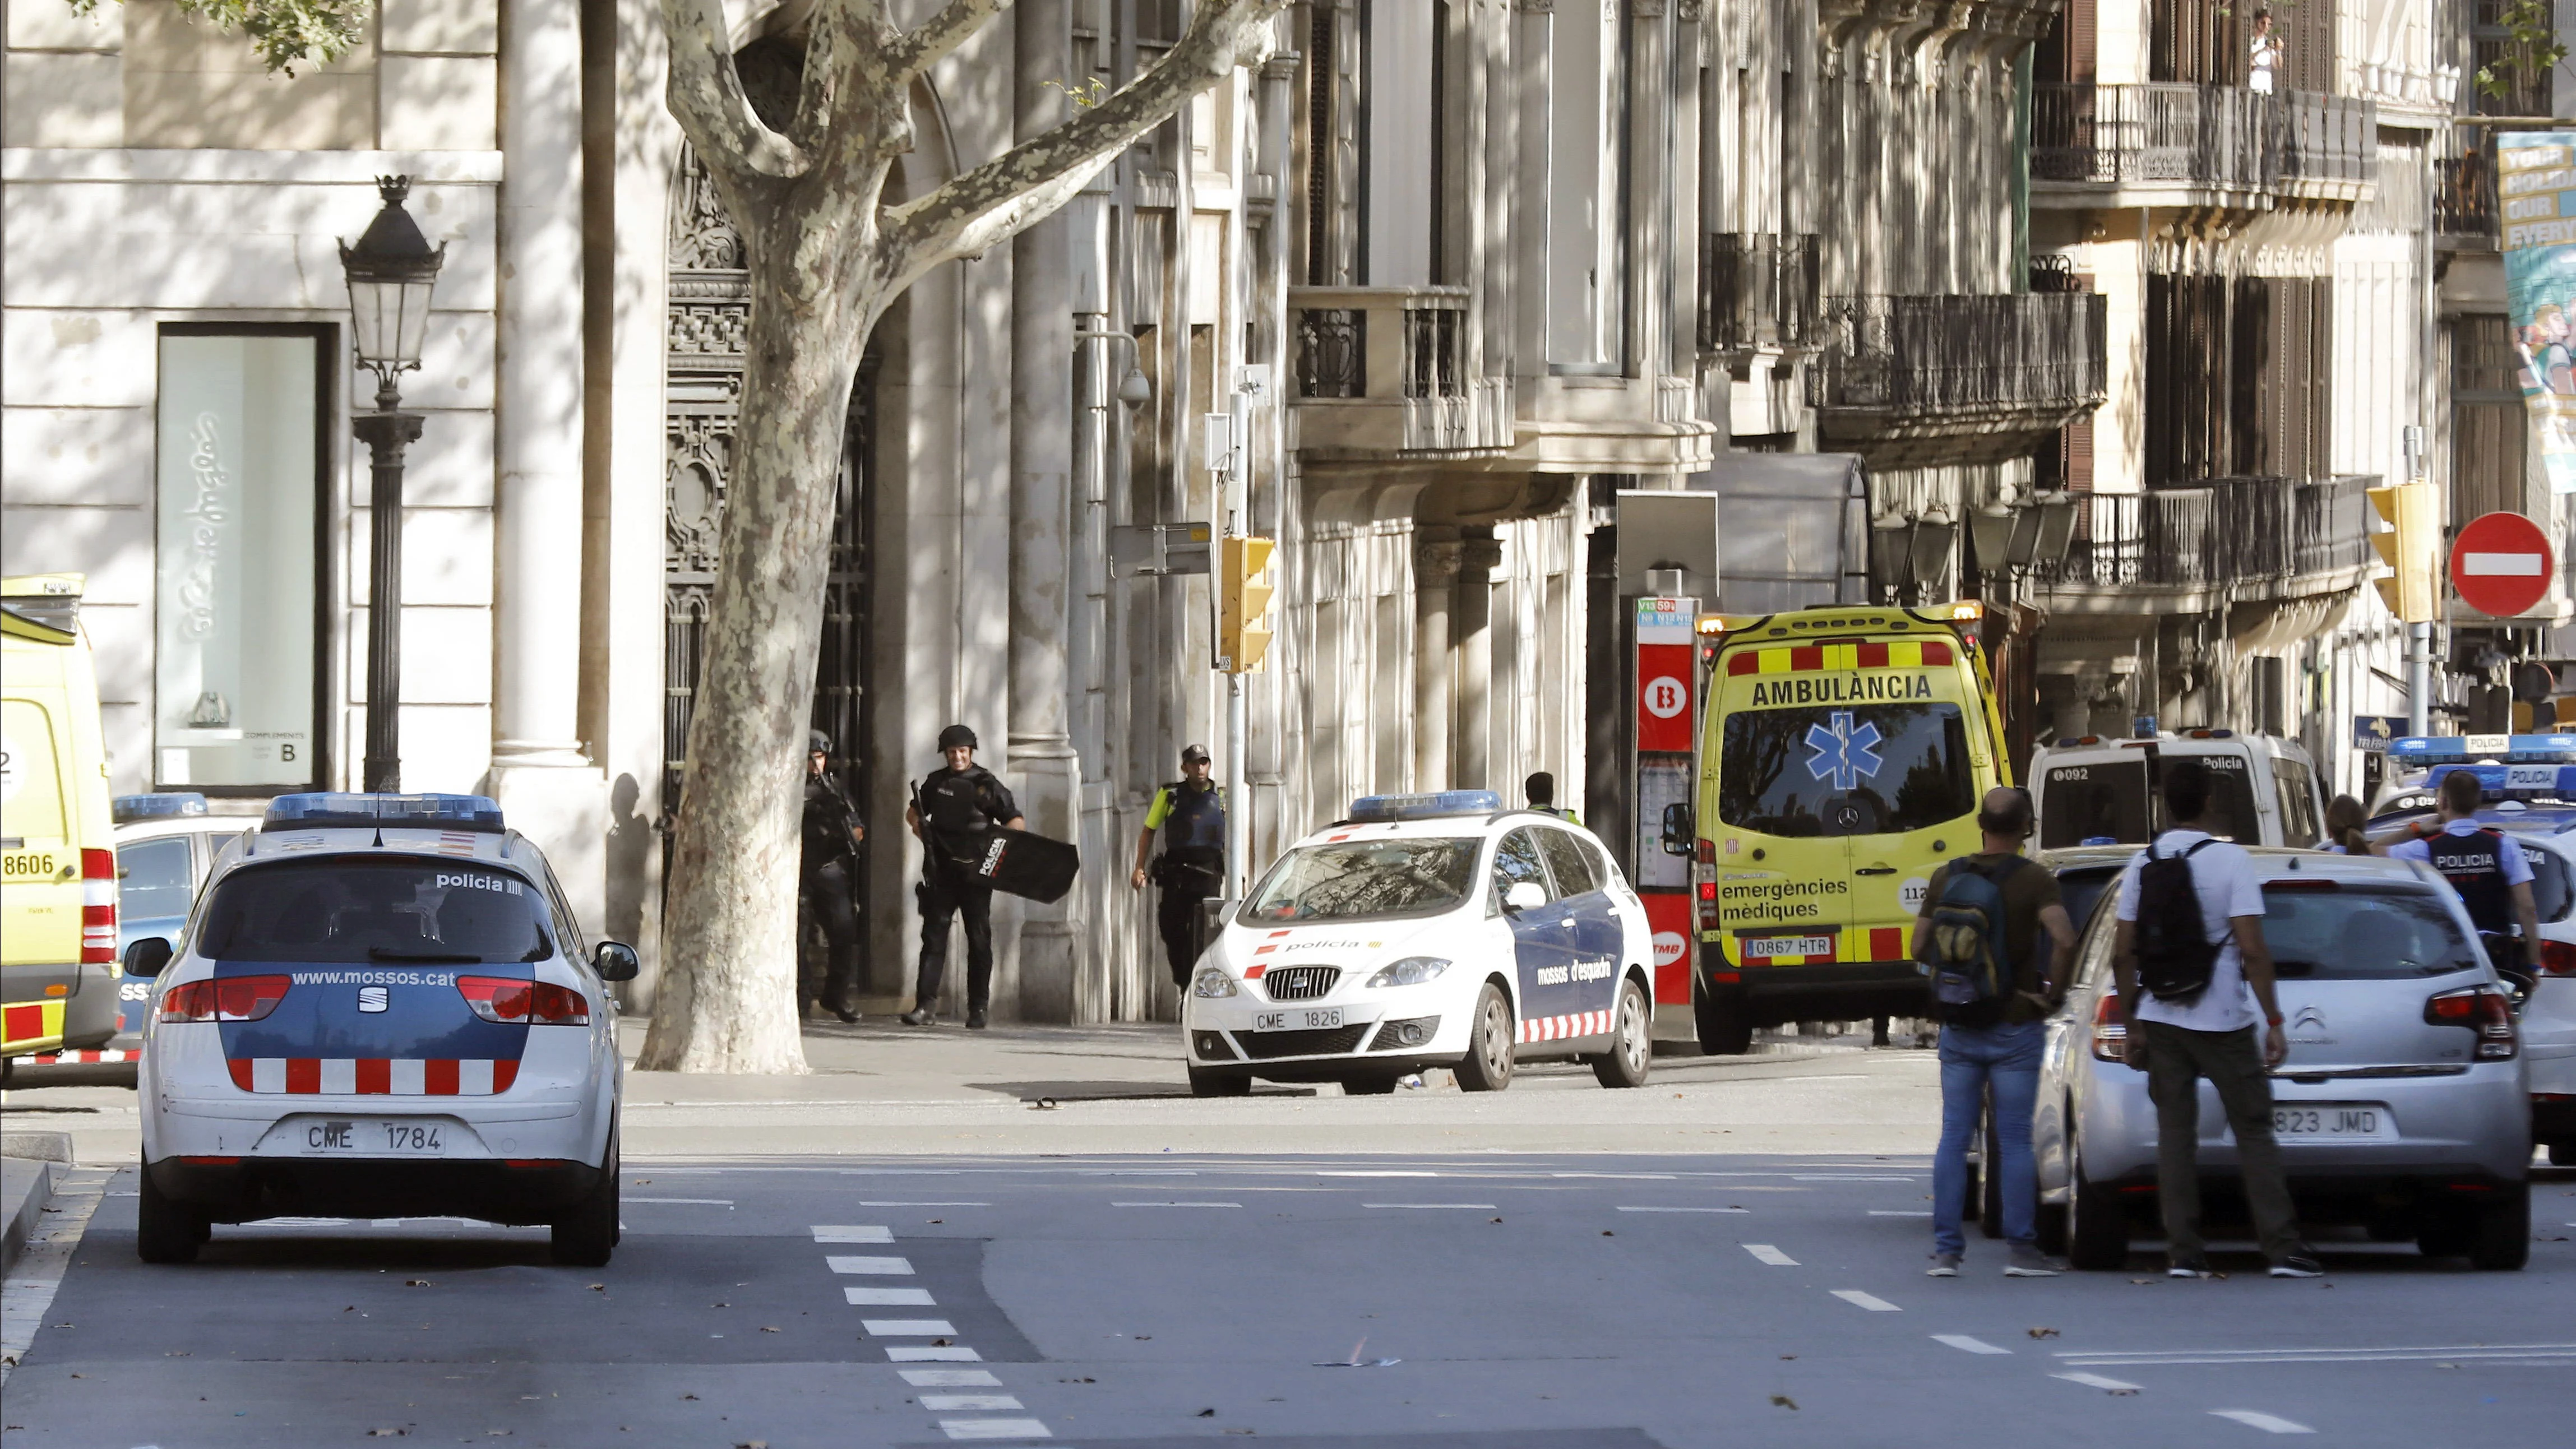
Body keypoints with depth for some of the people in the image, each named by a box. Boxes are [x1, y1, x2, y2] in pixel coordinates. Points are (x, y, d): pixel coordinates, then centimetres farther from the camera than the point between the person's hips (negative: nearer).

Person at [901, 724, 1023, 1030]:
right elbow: (913, 811, 24)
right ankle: (925, 1006, -8)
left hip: (976, 874, -2)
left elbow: (1017, 823, 3)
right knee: (934, 935, -5)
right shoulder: (936, 783, 9)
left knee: (979, 941, 3)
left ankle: (978, 1010, 10)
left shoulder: (987, 785, 0)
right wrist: (917, 823, 1)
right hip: (942, 872, 2)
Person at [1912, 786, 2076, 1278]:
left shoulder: (1946, 877, 3)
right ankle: (2020, 1250, 0)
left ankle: (1946, 1249, 3)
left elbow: (1921, 947, 5)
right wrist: (2052, 992, -9)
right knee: (2015, 1140, 1)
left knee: (1954, 1138, 6)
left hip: (1959, 1028, 3)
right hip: (2016, 1026, -3)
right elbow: (2063, 939, -23)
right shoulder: (2033, 879, -9)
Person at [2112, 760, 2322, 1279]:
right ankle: (2283, 1250, -4)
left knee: (2175, 1133, 7)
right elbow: (2252, 950, -16)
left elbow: (2122, 955, 4)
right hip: (2222, 1021, -3)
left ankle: (2183, 1252, 3)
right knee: (2253, 1131, 1)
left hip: (2161, 1019, 4)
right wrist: (2274, 1023, -11)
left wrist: (2132, 1027, 11)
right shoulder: (2230, 860, -10)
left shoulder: (2143, 864, 3)